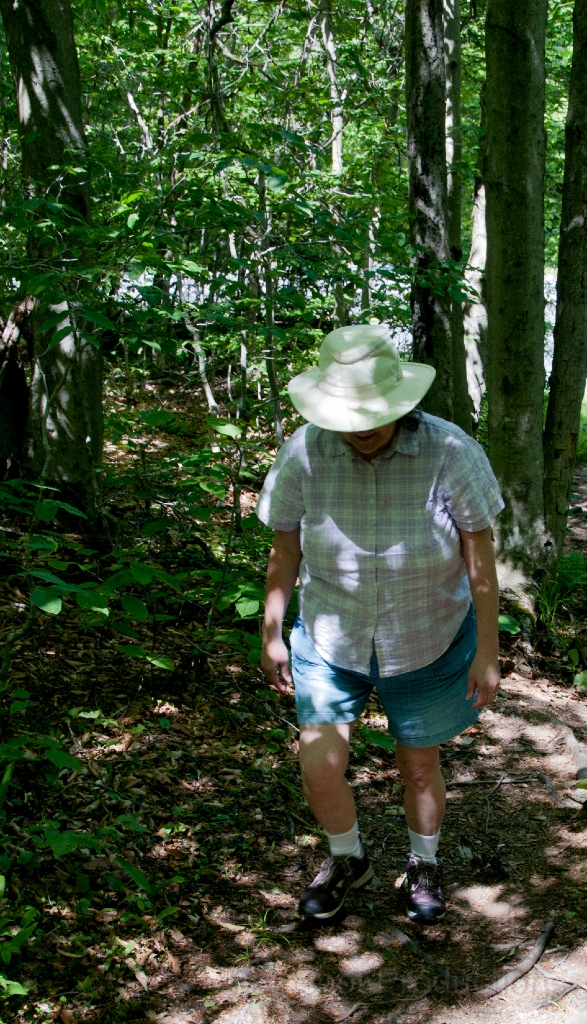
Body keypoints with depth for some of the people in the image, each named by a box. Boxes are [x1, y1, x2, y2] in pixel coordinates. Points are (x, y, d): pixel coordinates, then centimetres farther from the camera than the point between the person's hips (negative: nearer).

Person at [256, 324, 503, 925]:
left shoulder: (451, 452, -22)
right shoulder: (303, 453, -18)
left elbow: (480, 556, -14)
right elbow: (284, 547, -6)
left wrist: (487, 651, -11)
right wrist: (271, 634, 0)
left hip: (428, 644, -1)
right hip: (332, 640, 1)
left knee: (419, 768, 14)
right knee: (319, 768, -3)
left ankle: (423, 866, 45)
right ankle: (348, 860, 30)